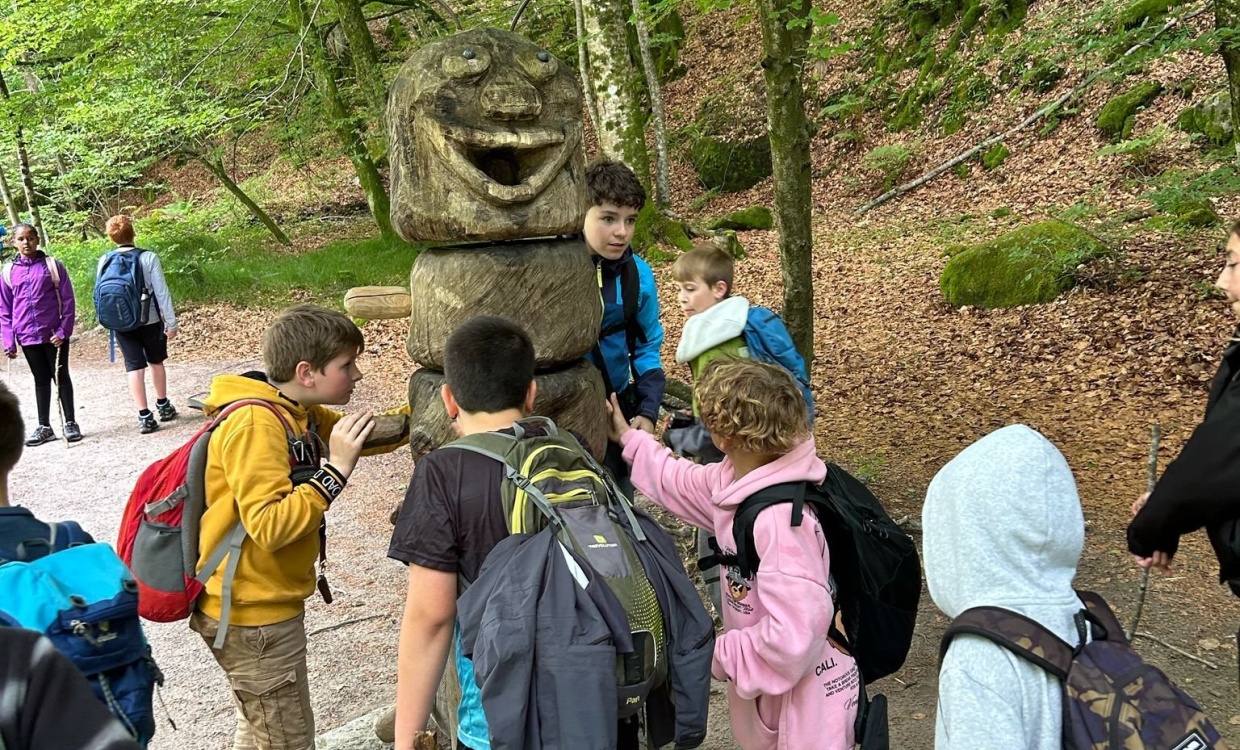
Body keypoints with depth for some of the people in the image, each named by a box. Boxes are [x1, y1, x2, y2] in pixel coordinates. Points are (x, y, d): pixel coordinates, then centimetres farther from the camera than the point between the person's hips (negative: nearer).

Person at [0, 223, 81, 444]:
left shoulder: (53, 265, -3)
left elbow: (67, 301, -3)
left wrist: (63, 331, -11)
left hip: (54, 334, -2)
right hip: (27, 336, 3)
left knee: (61, 377, 6)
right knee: (41, 380, 12)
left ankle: (70, 423, 14)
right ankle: (44, 426, 19)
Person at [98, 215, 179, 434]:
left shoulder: (104, 262, -3)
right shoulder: (148, 258, -11)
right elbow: (161, 292, -10)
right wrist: (171, 322, -4)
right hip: (150, 321, -1)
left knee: (134, 367, 3)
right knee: (156, 361, 18)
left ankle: (144, 416, -2)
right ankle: (163, 406, 30)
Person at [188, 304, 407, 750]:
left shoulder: (298, 413, 3)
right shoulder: (255, 425, -24)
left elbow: (366, 436, 15)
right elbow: (270, 526, -33)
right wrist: (335, 471, -32)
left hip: (268, 606, 9)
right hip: (253, 616, -9)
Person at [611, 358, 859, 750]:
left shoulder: (779, 518, -34)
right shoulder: (741, 479, -4)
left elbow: (795, 636, -36)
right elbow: (685, 484, 19)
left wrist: (720, 654, -20)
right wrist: (630, 439, 29)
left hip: (806, 699, -9)